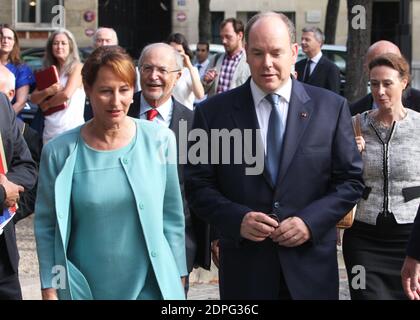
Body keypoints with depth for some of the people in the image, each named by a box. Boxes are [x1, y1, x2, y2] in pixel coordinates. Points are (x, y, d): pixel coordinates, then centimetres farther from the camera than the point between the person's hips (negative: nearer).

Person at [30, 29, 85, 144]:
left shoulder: (77, 67, 0)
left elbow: (66, 94, -13)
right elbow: (33, 98, 10)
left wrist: (46, 104, 2)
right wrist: (47, 91, -11)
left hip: (71, 129, -6)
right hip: (49, 130, 6)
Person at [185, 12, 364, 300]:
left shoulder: (332, 107, 1)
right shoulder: (213, 112, 0)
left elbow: (351, 181, 3)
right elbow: (198, 186, 2)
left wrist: (311, 221, -11)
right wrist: (237, 219, -15)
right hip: (244, 268, 0)